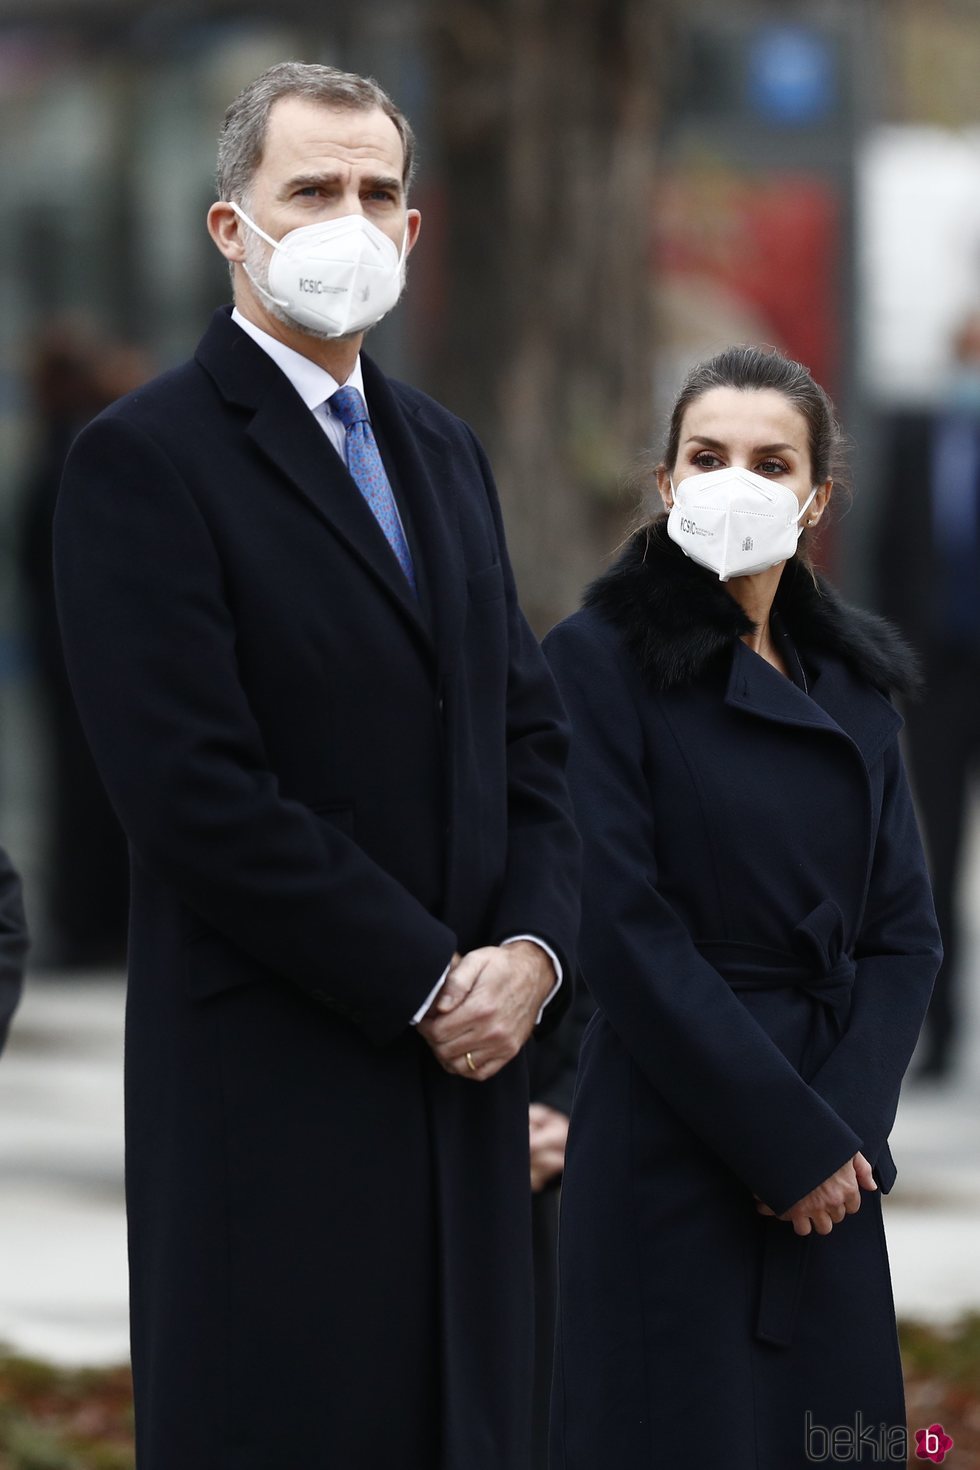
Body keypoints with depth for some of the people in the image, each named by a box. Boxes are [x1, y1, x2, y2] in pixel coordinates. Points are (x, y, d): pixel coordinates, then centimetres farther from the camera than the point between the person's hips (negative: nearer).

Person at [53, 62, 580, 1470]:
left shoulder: (442, 451, 18)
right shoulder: (146, 458, -7)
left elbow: (531, 731, 17)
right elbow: (194, 789, -15)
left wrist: (533, 950, -2)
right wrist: (427, 982, -13)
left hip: (468, 1059, 7)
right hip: (275, 1085, -7)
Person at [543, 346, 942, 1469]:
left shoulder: (853, 682, 11)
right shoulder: (602, 660, -6)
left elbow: (904, 931, 8)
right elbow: (623, 927, -13)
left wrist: (847, 1129, -8)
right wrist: (788, 1139, -15)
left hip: (831, 1156, 5)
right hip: (671, 1152, -5)